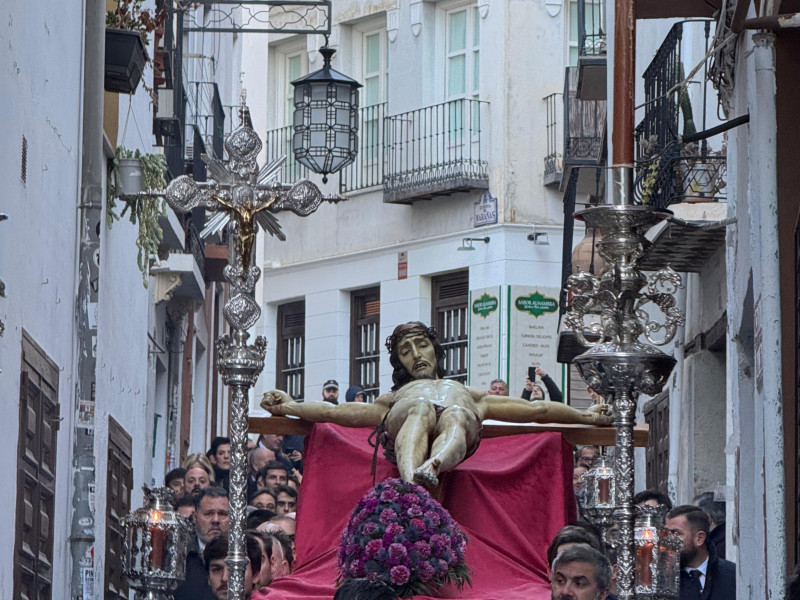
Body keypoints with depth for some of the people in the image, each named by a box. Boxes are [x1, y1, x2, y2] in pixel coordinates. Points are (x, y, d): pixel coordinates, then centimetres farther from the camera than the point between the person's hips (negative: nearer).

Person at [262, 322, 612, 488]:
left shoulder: (470, 395, 46)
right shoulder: (393, 399, 44)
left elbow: (536, 410, 36)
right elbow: (337, 412, 29)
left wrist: (587, 417, 25)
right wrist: (288, 407, 15)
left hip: (461, 422, 1)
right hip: (401, 423, -1)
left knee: (455, 416, -37)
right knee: (422, 408, -38)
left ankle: (432, 467, -71)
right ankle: (410, 484, -68)